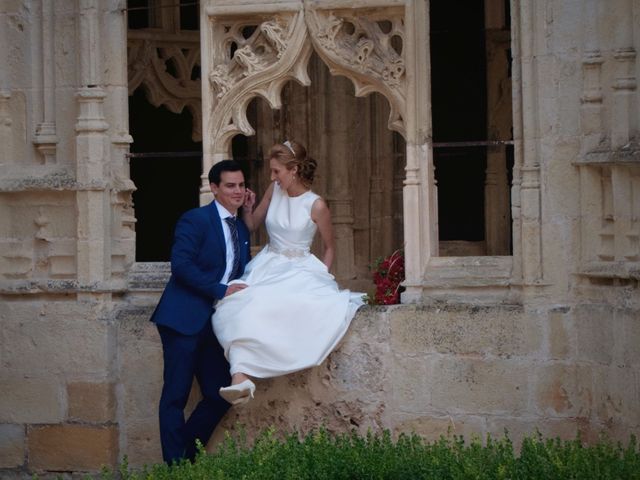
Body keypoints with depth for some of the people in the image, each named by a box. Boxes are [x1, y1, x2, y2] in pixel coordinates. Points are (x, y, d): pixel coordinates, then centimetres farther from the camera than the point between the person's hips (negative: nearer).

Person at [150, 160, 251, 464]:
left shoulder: (242, 229, 18)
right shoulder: (195, 220, -6)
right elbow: (181, 265, -17)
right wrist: (221, 290, -18)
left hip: (215, 323, 8)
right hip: (185, 321, -7)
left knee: (220, 397, 5)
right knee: (176, 396, -4)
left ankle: (188, 456, 20)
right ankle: (175, 465, 2)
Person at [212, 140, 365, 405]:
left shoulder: (316, 205, -6)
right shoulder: (274, 190, 6)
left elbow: (329, 247, 6)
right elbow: (252, 225, 18)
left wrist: (321, 277, -5)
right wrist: (248, 208, -1)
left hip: (299, 271, -2)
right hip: (268, 267, 2)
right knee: (241, 307, -30)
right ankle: (240, 378, -48)